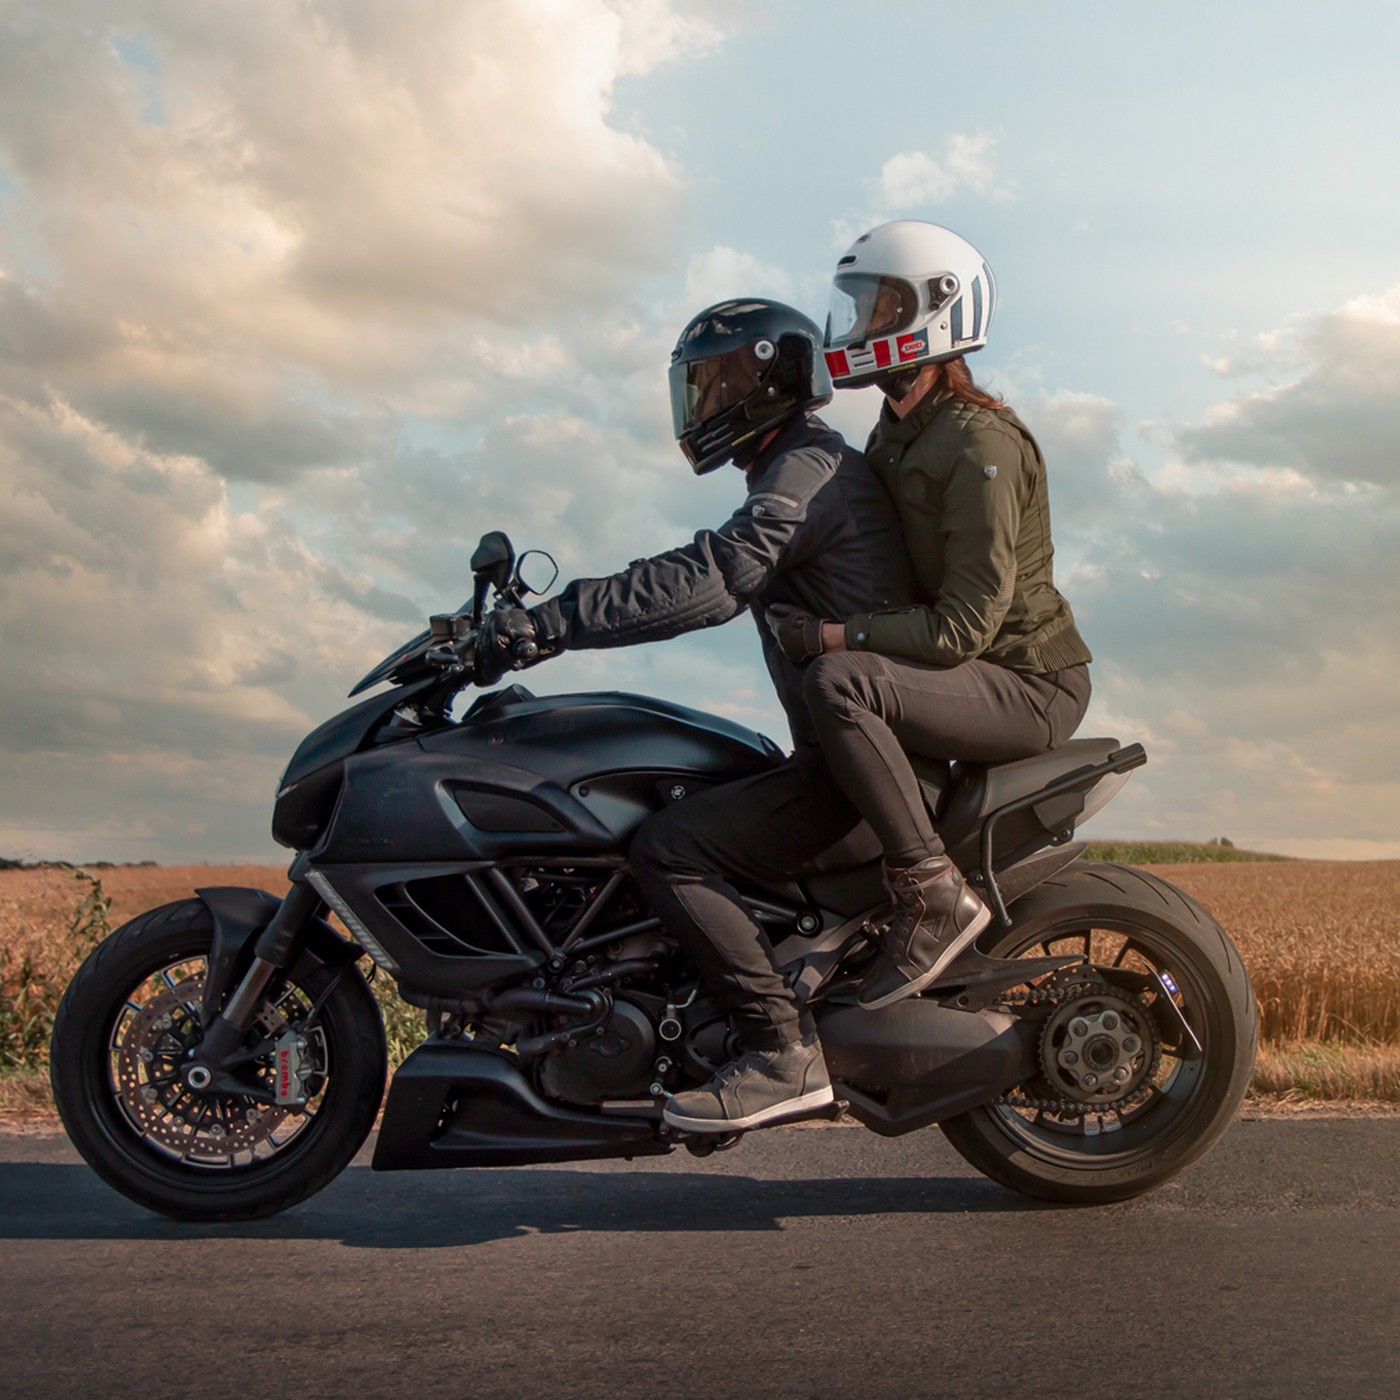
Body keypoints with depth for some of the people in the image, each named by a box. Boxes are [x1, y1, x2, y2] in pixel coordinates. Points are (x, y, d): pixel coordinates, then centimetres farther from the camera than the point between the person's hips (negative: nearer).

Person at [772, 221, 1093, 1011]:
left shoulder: (980, 444, -19)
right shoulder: (897, 434, 11)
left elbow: (965, 626, -24)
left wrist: (833, 636, -22)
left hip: (1031, 685, -10)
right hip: (980, 676, 10)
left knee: (840, 682, -30)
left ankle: (934, 892, -24)